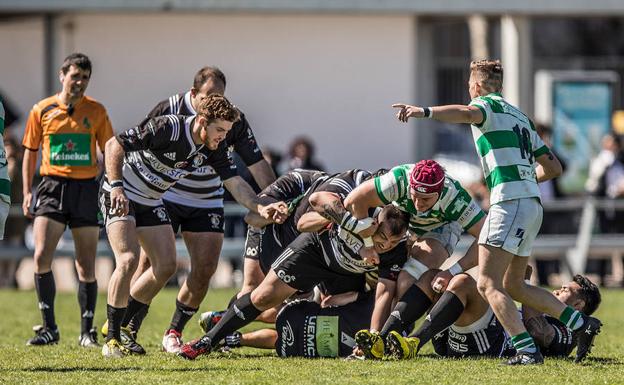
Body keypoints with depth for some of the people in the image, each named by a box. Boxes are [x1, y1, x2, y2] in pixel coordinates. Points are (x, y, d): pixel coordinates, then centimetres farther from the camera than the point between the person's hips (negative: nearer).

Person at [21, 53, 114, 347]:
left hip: (87, 188, 0)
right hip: (52, 187, 0)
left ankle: (87, 331, 12)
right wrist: (27, 192, 5)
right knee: (42, 257, -14)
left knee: (86, 266, 1)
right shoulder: (42, 110, 5)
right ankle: (49, 328, -5)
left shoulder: (96, 111, 6)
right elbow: (30, 153, 12)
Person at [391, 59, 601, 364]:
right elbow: (553, 167, 25)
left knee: (488, 284, -11)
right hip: (531, 204, 9)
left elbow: (468, 113, -26)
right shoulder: (520, 117, 26)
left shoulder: (489, 104, 2)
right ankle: (581, 323, 13)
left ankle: (527, 350, -22)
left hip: (510, 202, -9)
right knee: (514, 285, 17)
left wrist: (424, 111, -32)